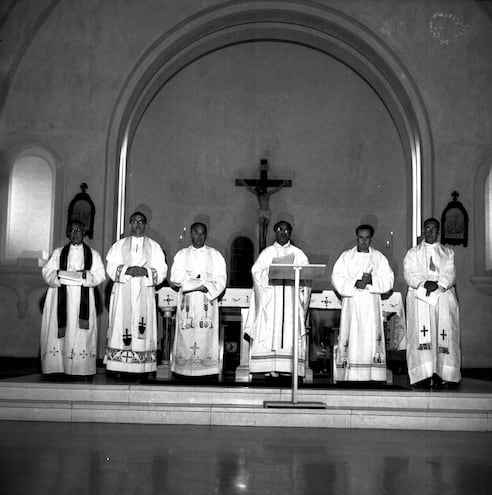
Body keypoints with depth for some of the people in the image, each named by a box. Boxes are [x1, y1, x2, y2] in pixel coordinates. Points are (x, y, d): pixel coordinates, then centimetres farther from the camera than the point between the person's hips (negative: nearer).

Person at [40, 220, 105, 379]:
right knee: (59, 333, -5)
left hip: (83, 301, -1)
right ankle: (57, 368, -3)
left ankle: (83, 371, -6)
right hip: (61, 299, 1)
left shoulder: (93, 254, 12)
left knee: (81, 335, -6)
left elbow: (100, 275, 2)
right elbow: (47, 272, 7)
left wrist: (84, 275, -16)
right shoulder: (58, 252, 15)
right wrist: (58, 275, -13)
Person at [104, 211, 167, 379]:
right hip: (123, 294, 0)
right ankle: (121, 368, -3)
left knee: (144, 330, -4)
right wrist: (127, 270, -14)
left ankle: (143, 368, -2)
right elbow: (111, 267, 3)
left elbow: (161, 271, 3)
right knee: (122, 327, -6)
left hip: (145, 294, 0)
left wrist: (145, 271, -14)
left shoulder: (154, 246, 12)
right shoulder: (119, 245, 13)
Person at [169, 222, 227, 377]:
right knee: (186, 335, -5)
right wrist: (198, 283, -10)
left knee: (206, 335, -6)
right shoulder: (182, 254, 11)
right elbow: (174, 277, -2)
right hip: (187, 302, 0)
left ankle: (206, 369, -4)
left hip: (207, 302, 0)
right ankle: (184, 368, -1)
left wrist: (208, 288, -14)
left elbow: (221, 279, 4)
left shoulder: (215, 255, 12)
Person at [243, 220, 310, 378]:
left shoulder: (298, 253, 14)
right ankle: (269, 366, -10)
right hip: (270, 298, 0)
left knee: (290, 331, -8)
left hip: (291, 298, 0)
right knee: (269, 331, -9)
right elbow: (256, 271, 1)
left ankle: (287, 366, -9)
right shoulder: (267, 252, 13)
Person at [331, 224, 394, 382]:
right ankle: (350, 376, -4)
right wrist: (355, 284, -14)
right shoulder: (346, 256, 10)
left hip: (371, 304, 0)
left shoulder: (379, 257, 11)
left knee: (371, 338, -5)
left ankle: (373, 376, -3)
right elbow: (337, 278, -1)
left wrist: (372, 280, -14)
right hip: (351, 303, 0)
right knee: (351, 340, -6)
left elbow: (388, 280, 2)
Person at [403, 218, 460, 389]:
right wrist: (424, 283, -16)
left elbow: (450, 274, 4)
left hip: (443, 296, 1)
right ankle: (422, 375, -17)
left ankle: (440, 375, -13)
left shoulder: (448, 252, 19)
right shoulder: (413, 252, 17)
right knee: (422, 334, -14)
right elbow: (409, 274, 2)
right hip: (419, 297, -1)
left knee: (443, 334, -12)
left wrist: (438, 284, -15)